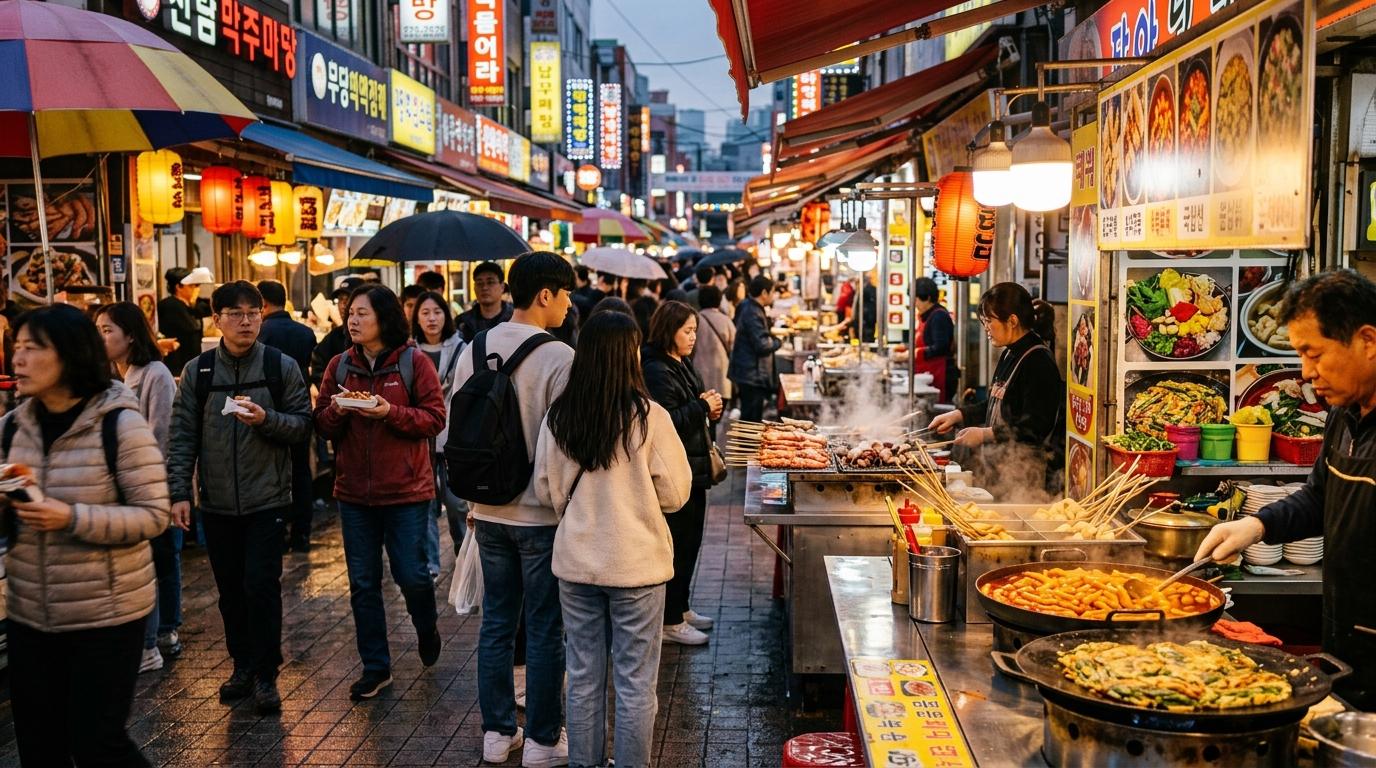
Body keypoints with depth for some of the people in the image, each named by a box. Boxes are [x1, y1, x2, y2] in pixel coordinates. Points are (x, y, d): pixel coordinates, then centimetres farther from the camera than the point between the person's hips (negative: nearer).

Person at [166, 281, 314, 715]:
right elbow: (183, 435, 3)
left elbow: (303, 426, -2)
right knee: (230, 590, 11)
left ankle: (266, 675, 8)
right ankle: (243, 666, 26)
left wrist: (267, 419, -21)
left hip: (267, 499, -2)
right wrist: (179, 492, -4)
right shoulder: (197, 371, 3)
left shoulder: (281, 367, -1)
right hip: (217, 501, 2)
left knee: (261, 586, -4)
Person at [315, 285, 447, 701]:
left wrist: (390, 412, -21)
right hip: (354, 492, 4)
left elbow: (435, 418, -8)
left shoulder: (414, 362, -6)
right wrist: (336, 410, -14)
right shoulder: (340, 366, 6)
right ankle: (376, 668, 22)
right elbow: (323, 427, 8)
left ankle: (427, 628, 35)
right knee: (363, 584, 8)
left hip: (406, 490, -4)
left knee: (411, 575, 1)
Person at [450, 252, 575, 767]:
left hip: (489, 510, 6)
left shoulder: (473, 350, 3)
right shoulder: (559, 357, -16)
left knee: (496, 622, 14)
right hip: (543, 512, -6)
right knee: (544, 630, 5)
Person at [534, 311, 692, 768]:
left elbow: (544, 491, 4)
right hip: (637, 564, -3)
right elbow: (675, 494, -8)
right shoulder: (649, 417, -15)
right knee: (635, 683, 9)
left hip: (576, 563, 4)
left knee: (583, 679, 16)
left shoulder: (558, 417, -5)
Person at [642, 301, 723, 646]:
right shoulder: (657, 371, -18)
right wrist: (702, 407, -17)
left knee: (690, 542, 17)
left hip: (694, 469, 10)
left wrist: (709, 410, 6)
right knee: (678, 545, -2)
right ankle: (670, 622, 9)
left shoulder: (682, 364, 13)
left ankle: (681, 608, 31)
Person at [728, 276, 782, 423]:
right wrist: (778, 342, -7)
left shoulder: (748, 308, 12)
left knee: (748, 418, 17)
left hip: (748, 373, 10)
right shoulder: (754, 314, -19)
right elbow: (762, 345, -24)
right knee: (752, 420, -6)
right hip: (753, 376, -10)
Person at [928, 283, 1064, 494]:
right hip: (1002, 463, 9)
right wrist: (958, 415, 13)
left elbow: (1037, 426, -20)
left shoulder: (1039, 362, -16)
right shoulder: (1009, 356, 14)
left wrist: (985, 434, -18)